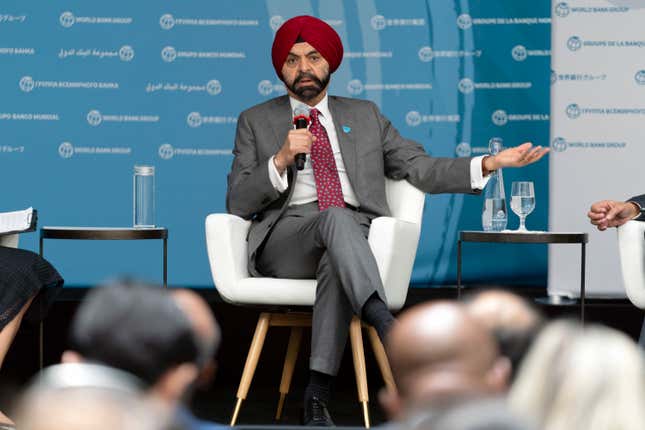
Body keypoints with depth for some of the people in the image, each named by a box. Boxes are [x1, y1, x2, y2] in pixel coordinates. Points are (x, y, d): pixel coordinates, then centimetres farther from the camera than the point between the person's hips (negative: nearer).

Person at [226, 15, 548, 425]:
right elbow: (237, 203, 7)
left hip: (355, 235, 2)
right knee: (336, 218, -35)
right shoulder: (256, 121, 17)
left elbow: (420, 168, 13)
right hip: (286, 237, -1)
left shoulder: (365, 115, 23)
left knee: (336, 264, -36)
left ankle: (318, 395, -37)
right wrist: (281, 160, -10)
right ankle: (390, 329, -57)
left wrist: (489, 163, 0)